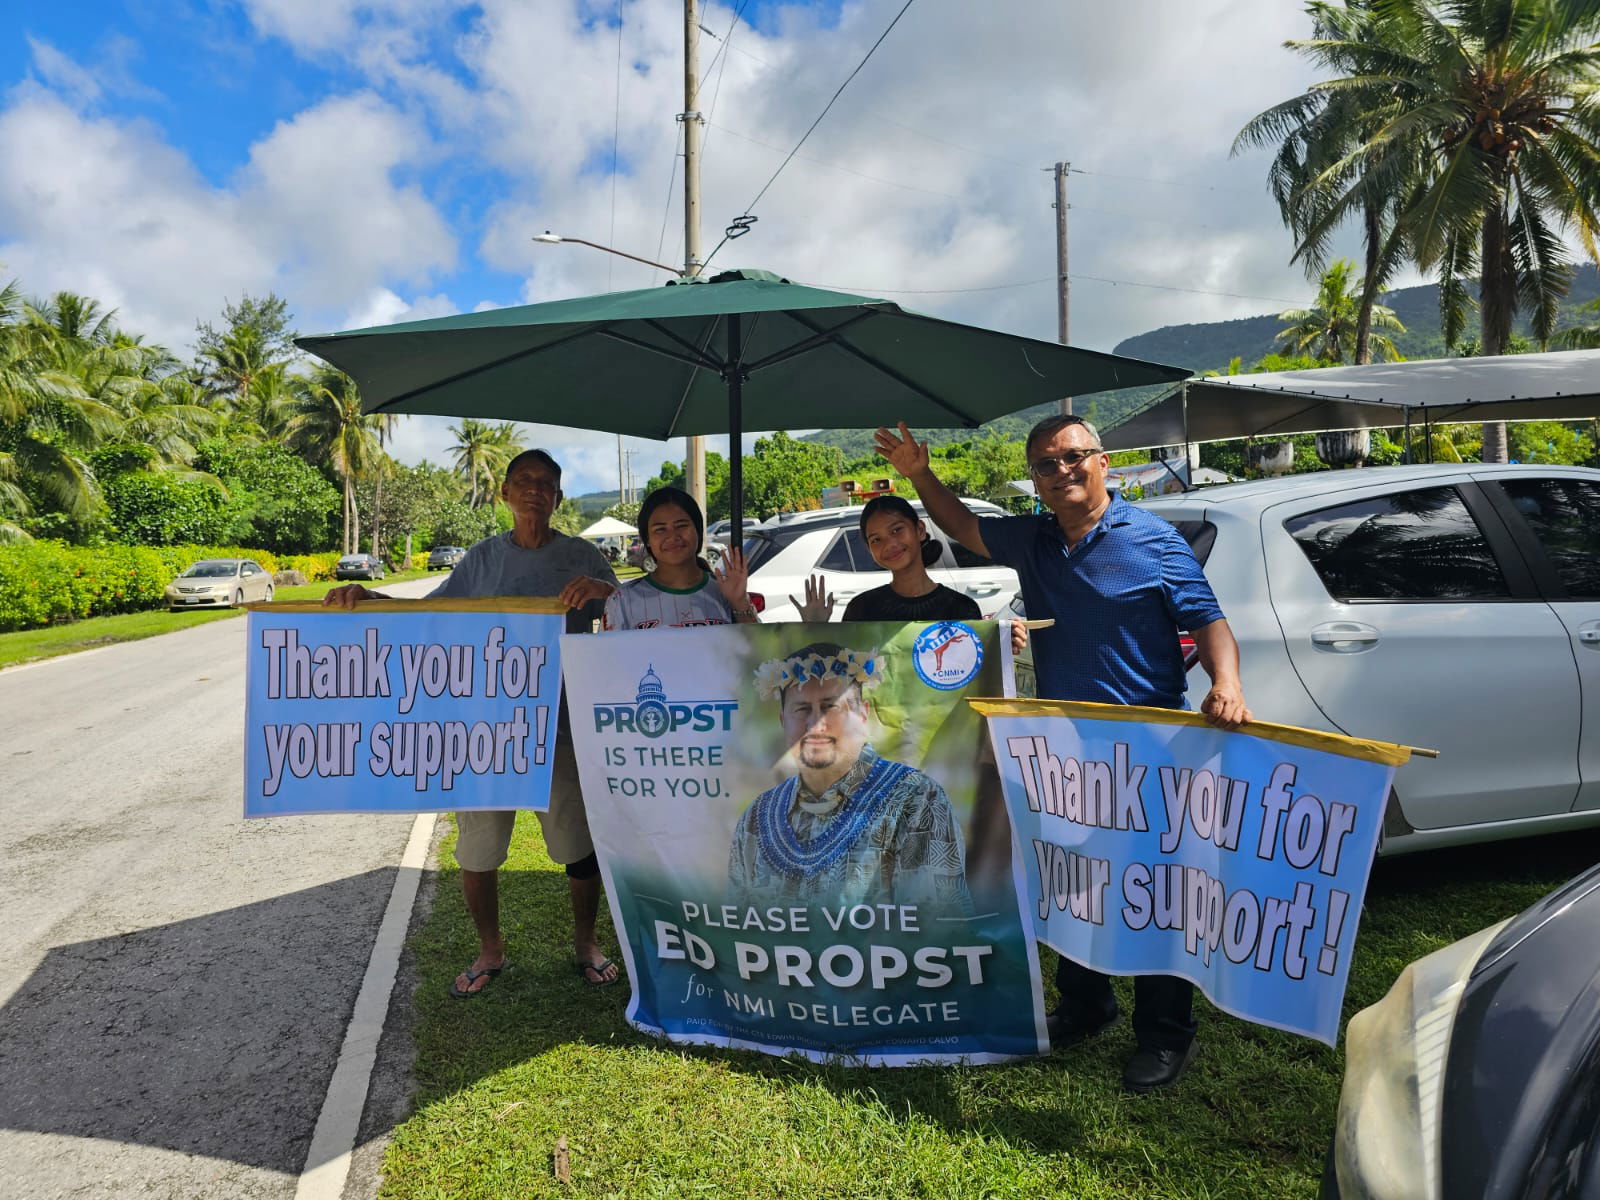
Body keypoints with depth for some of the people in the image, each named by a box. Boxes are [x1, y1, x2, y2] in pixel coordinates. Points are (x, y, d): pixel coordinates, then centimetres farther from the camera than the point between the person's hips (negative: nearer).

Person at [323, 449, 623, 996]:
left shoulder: (583, 556, 2)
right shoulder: (483, 558, 8)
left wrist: (603, 590, -23)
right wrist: (365, 596, -2)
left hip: (562, 722, -2)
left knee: (579, 842, 7)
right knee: (476, 847, 8)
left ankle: (585, 941, 31)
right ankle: (490, 950, 31)